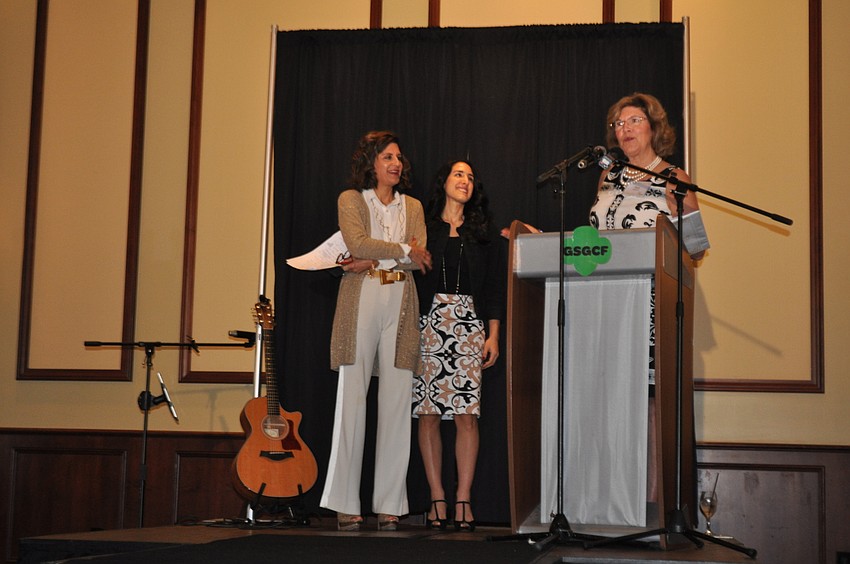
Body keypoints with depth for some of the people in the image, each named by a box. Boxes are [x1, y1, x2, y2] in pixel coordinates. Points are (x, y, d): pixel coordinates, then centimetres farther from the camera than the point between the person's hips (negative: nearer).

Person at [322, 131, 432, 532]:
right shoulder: (350, 199, 9)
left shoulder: (412, 207, 19)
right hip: (361, 300, -3)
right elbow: (357, 244, -8)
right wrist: (403, 250, -3)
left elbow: (421, 259, 4)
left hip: (401, 304, 3)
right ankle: (346, 505, -4)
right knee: (352, 399, -7)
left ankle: (389, 505, 1)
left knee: (397, 402, -2)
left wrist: (375, 259, -7)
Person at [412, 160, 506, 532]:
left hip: (469, 325, 1)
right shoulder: (423, 227, 11)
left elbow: (495, 285, 11)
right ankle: (437, 499, 1)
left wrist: (493, 335, 3)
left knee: (467, 414, -7)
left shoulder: (484, 232, 16)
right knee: (428, 413, -4)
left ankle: (463, 501, -3)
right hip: (429, 322, -1)